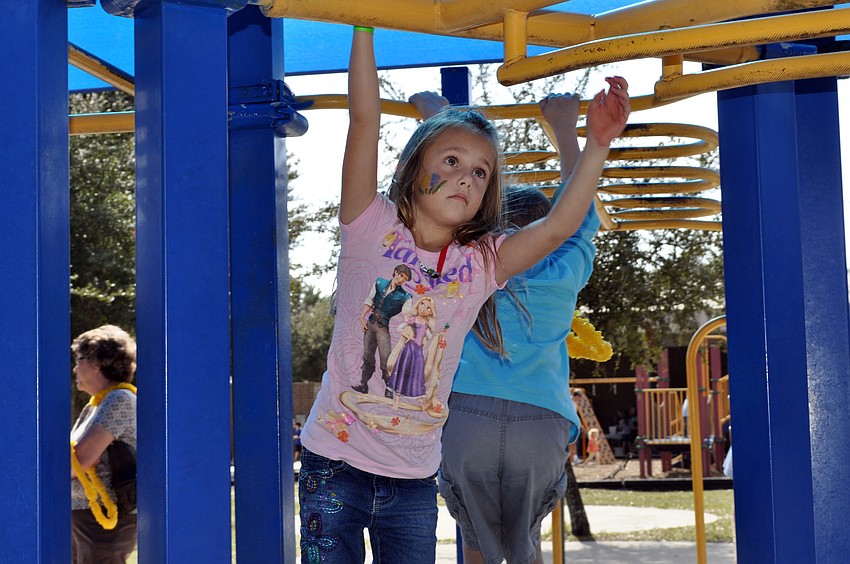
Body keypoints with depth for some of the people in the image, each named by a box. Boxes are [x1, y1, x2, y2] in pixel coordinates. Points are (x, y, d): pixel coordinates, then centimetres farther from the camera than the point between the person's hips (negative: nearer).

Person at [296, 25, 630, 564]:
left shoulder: (480, 263, 4)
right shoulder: (373, 230, -4)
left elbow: (558, 227, -7)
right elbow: (365, 120, -11)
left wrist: (597, 144, -14)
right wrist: (364, 25, -16)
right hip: (337, 464, -3)